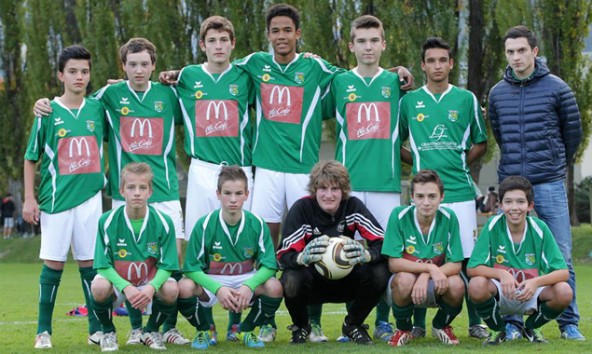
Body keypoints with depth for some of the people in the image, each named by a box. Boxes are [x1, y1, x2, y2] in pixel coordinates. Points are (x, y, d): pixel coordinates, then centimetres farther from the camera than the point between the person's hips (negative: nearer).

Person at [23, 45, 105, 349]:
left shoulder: (97, 109, 5)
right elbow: (31, 158, 4)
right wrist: (29, 198, -3)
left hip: (90, 197, 2)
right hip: (57, 198, -2)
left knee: (89, 261, 6)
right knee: (53, 263, 0)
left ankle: (97, 328, 12)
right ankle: (43, 330, 9)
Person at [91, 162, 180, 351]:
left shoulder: (163, 222, -13)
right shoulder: (107, 221, -14)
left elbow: (166, 266, -10)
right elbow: (103, 265, -13)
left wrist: (151, 287, -32)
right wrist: (126, 287, -31)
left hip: (151, 281, 1)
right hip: (117, 279, -1)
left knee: (171, 290, -31)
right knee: (99, 287, -34)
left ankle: (151, 330, 3)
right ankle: (108, 332, -1)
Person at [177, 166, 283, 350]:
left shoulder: (257, 224, -10)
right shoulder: (205, 225, -14)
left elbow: (269, 265, -11)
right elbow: (191, 268, -15)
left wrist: (248, 286, -30)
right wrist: (217, 288, -30)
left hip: (247, 281, 1)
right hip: (210, 281, -1)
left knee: (274, 287, -29)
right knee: (184, 288, -33)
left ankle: (246, 330, 3)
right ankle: (203, 331, 2)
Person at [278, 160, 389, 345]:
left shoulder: (353, 206, -11)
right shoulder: (302, 209, -16)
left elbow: (382, 243, -18)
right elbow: (284, 256, -23)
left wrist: (367, 255, -42)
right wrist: (302, 257, -47)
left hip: (345, 281, 2)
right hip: (313, 281, -2)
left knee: (379, 273, -26)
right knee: (291, 281, -35)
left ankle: (353, 325, 4)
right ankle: (301, 327, 2)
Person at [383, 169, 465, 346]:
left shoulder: (449, 218, -11)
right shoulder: (399, 216, -16)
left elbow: (456, 264, -12)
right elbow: (393, 263, -18)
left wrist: (426, 276, -28)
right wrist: (430, 268, -29)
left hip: (436, 286, 2)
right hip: (406, 281, -2)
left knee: (456, 285, -30)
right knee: (405, 279, -36)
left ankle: (441, 326, 6)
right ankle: (403, 329, -3)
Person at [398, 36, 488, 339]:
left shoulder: (466, 99, 8)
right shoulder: (409, 101, 9)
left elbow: (480, 144, 15)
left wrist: (459, 163, 1)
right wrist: (418, 162, 1)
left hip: (460, 190, 0)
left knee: (467, 257, -1)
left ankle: (475, 323, 7)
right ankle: (419, 324, 8)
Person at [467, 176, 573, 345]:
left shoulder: (540, 228, -11)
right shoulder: (493, 226, -13)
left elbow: (563, 272, -13)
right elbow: (472, 268, -15)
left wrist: (536, 282, -31)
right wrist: (501, 274, -32)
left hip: (530, 296, 1)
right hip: (499, 295, -1)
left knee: (564, 292, -27)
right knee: (477, 285, -33)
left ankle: (532, 327, 6)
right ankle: (497, 330, 1)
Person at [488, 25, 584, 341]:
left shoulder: (556, 89, -2)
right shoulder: (497, 93, 7)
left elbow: (573, 132, 8)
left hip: (549, 184, -2)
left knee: (561, 256, -1)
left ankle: (569, 324, 7)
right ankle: (513, 323, 11)